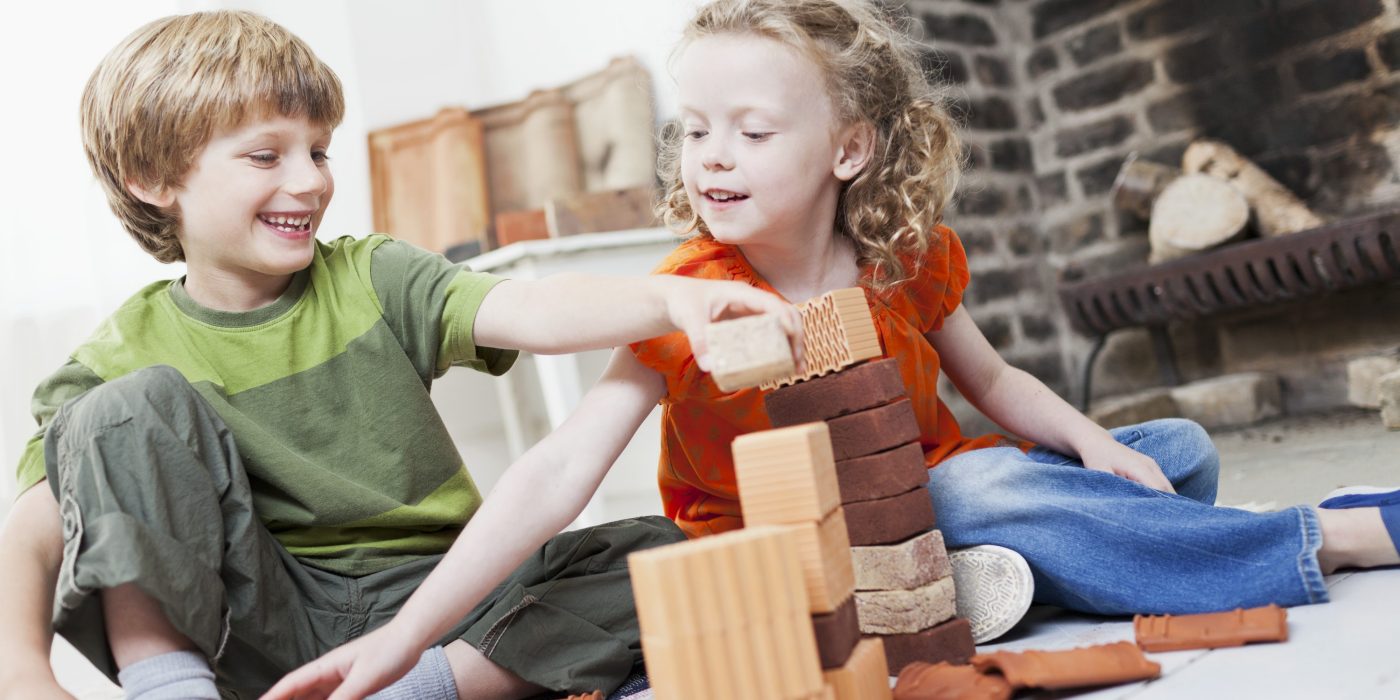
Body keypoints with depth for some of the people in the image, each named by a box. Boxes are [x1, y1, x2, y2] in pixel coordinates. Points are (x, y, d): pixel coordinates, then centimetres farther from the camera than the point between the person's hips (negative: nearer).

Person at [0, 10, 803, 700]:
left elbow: (531, 312, -16)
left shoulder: (372, 280, 1)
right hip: (263, 624, -1)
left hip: (428, 605, 2)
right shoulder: (127, 354, 0)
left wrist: (669, 298, -35)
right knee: (139, 408, -19)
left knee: (660, 558, -16)